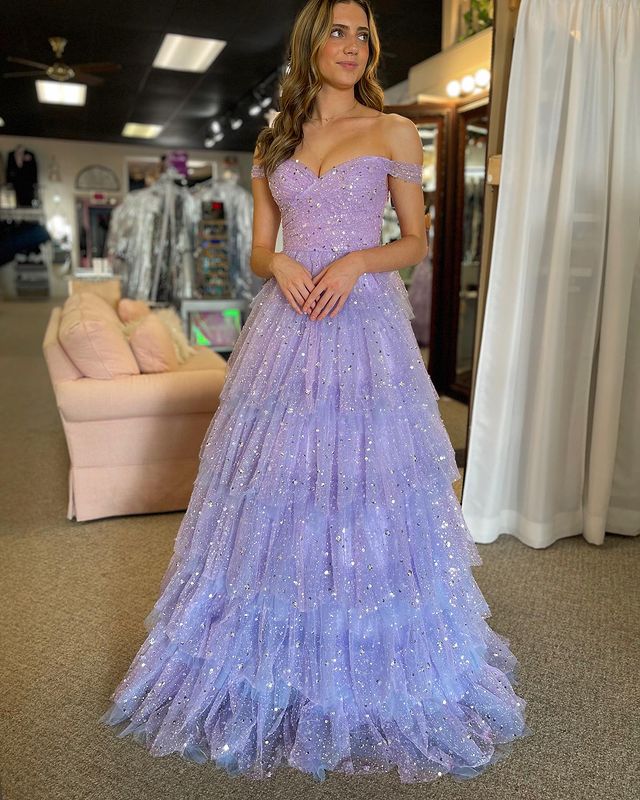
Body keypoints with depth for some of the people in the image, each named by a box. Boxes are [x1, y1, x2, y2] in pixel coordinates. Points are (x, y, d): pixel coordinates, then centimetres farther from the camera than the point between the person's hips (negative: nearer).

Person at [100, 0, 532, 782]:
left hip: (365, 324, -2)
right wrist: (281, 264, -8)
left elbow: (416, 241, 6)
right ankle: (270, 664, 22)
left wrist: (357, 262, -12)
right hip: (285, 328, 3)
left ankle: (371, 676, 19)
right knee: (274, 491, 3)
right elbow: (258, 250, 14)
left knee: (363, 484, -2)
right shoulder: (274, 142, 16)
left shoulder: (393, 131, 9)